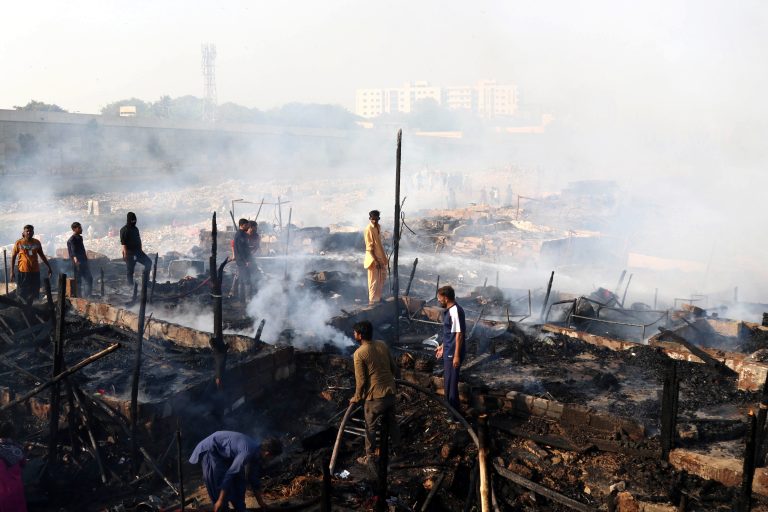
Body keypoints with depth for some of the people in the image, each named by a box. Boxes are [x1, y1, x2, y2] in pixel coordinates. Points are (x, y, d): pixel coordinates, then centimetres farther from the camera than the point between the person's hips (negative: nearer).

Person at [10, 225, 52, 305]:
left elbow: (42, 255, 17)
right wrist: (12, 271, -4)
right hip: (23, 271, -3)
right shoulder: (19, 243, -3)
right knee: (23, 293, 1)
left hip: (35, 271, 3)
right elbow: (13, 257, 0)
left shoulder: (37, 242, 6)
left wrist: (49, 267, 16)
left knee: (34, 292, 7)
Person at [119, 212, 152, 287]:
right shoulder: (124, 230, -8)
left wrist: (140, 251, 21)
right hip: (130, 253, -7)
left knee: (148, 262, -5)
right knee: (130, 270, 0)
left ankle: (145, 280, 3)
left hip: (137, 251, 7)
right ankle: (130, 284, 9)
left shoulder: (135, 229, 15)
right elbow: (123, 243, -14)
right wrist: (125, 254, -20)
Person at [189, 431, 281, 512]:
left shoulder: (257, 452, -2)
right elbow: (229, 475, -31)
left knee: (240, 479, 9)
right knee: (220, 483, -12)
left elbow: (254, 479, 10)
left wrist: (261, 503, 16)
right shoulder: (248, 453, -31)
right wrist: (220, 500, -28)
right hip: (210, 450, -9)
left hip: (223, 453, 9)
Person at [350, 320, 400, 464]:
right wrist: (397, 375, 33)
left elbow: (361, 380, -15)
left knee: (370, 427, 11)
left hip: (375, 396, -6)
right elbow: (393, 366, 12)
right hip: (390, 392, 6)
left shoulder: (359, 353, -17)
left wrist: (356, 398, 1)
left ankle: (369, 457, 21)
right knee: (392, 421, 23)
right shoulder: (383, 345, 0)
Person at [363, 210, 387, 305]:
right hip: (373, 259, -9)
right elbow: (369, 248, -22)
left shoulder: (378, 227, 5)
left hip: (380, 257, 9)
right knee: (374, 281, 0)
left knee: (382, 279, 19)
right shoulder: (368, 229, -21)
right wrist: (375, 260, -25)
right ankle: (373, 301, 10)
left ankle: (378, 298, 32)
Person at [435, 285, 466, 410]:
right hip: (448, 352, 10)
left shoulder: (455, 311, -21)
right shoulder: (449, 310, 10)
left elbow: (459, 334, -22)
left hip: (453, 353, -10)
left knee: (451, 383, -1)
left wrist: (456, 355, -23)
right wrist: (443, 346, 26)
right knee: (448, 382, 19)